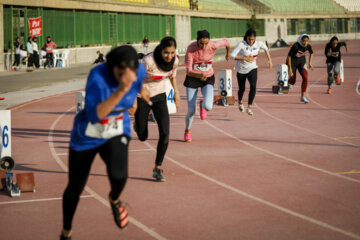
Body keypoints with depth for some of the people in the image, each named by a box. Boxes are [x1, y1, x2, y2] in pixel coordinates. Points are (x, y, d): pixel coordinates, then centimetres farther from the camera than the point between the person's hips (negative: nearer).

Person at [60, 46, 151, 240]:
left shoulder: (139, 71, -18)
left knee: (118, 175, -27)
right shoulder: (98, 76, -32)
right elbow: (94, 115, -43)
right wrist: (121, 90, -52)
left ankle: (114, 200, 12)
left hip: (117, 134, 2)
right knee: (75, 188, 10)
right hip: (86, 137, -2)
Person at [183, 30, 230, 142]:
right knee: (191, 111, -2)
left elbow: (225, 41, 3)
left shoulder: (213, 46, -20)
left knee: (208, 107, -23)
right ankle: (187, 131, 31)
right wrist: (199, 75, -46)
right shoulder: (190, 49, -24)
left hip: (208, 78, 1)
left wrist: (228, 53, 23)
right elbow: (189, 71, -26)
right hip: (192, 78, -1)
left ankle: (202, 104, 18)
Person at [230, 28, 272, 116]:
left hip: (252, 69, 1)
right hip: (241, 69, -1)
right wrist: (244, 58, -36)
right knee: (242, 89, 13)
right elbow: (232, 56, -28)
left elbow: (265, 48, 12)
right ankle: (240, 102, 46)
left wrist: (269, 59, 10)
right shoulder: (241, 44, -23)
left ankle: (249, 107, -14)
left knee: (253, 86, -21)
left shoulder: (258, 44, -12)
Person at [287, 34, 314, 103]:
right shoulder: (296, 46, -30)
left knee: (305, 77, -16)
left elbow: (311, 53, 8)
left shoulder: (308, 46, -15)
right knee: (293, 81, 4)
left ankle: (303, 96, -9)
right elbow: (289, 56, -21)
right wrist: (290, 68, -20)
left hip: (301, 61, 3)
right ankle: (289, 82, 45)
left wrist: (310, 63, 1)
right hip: (292, 62, -3)